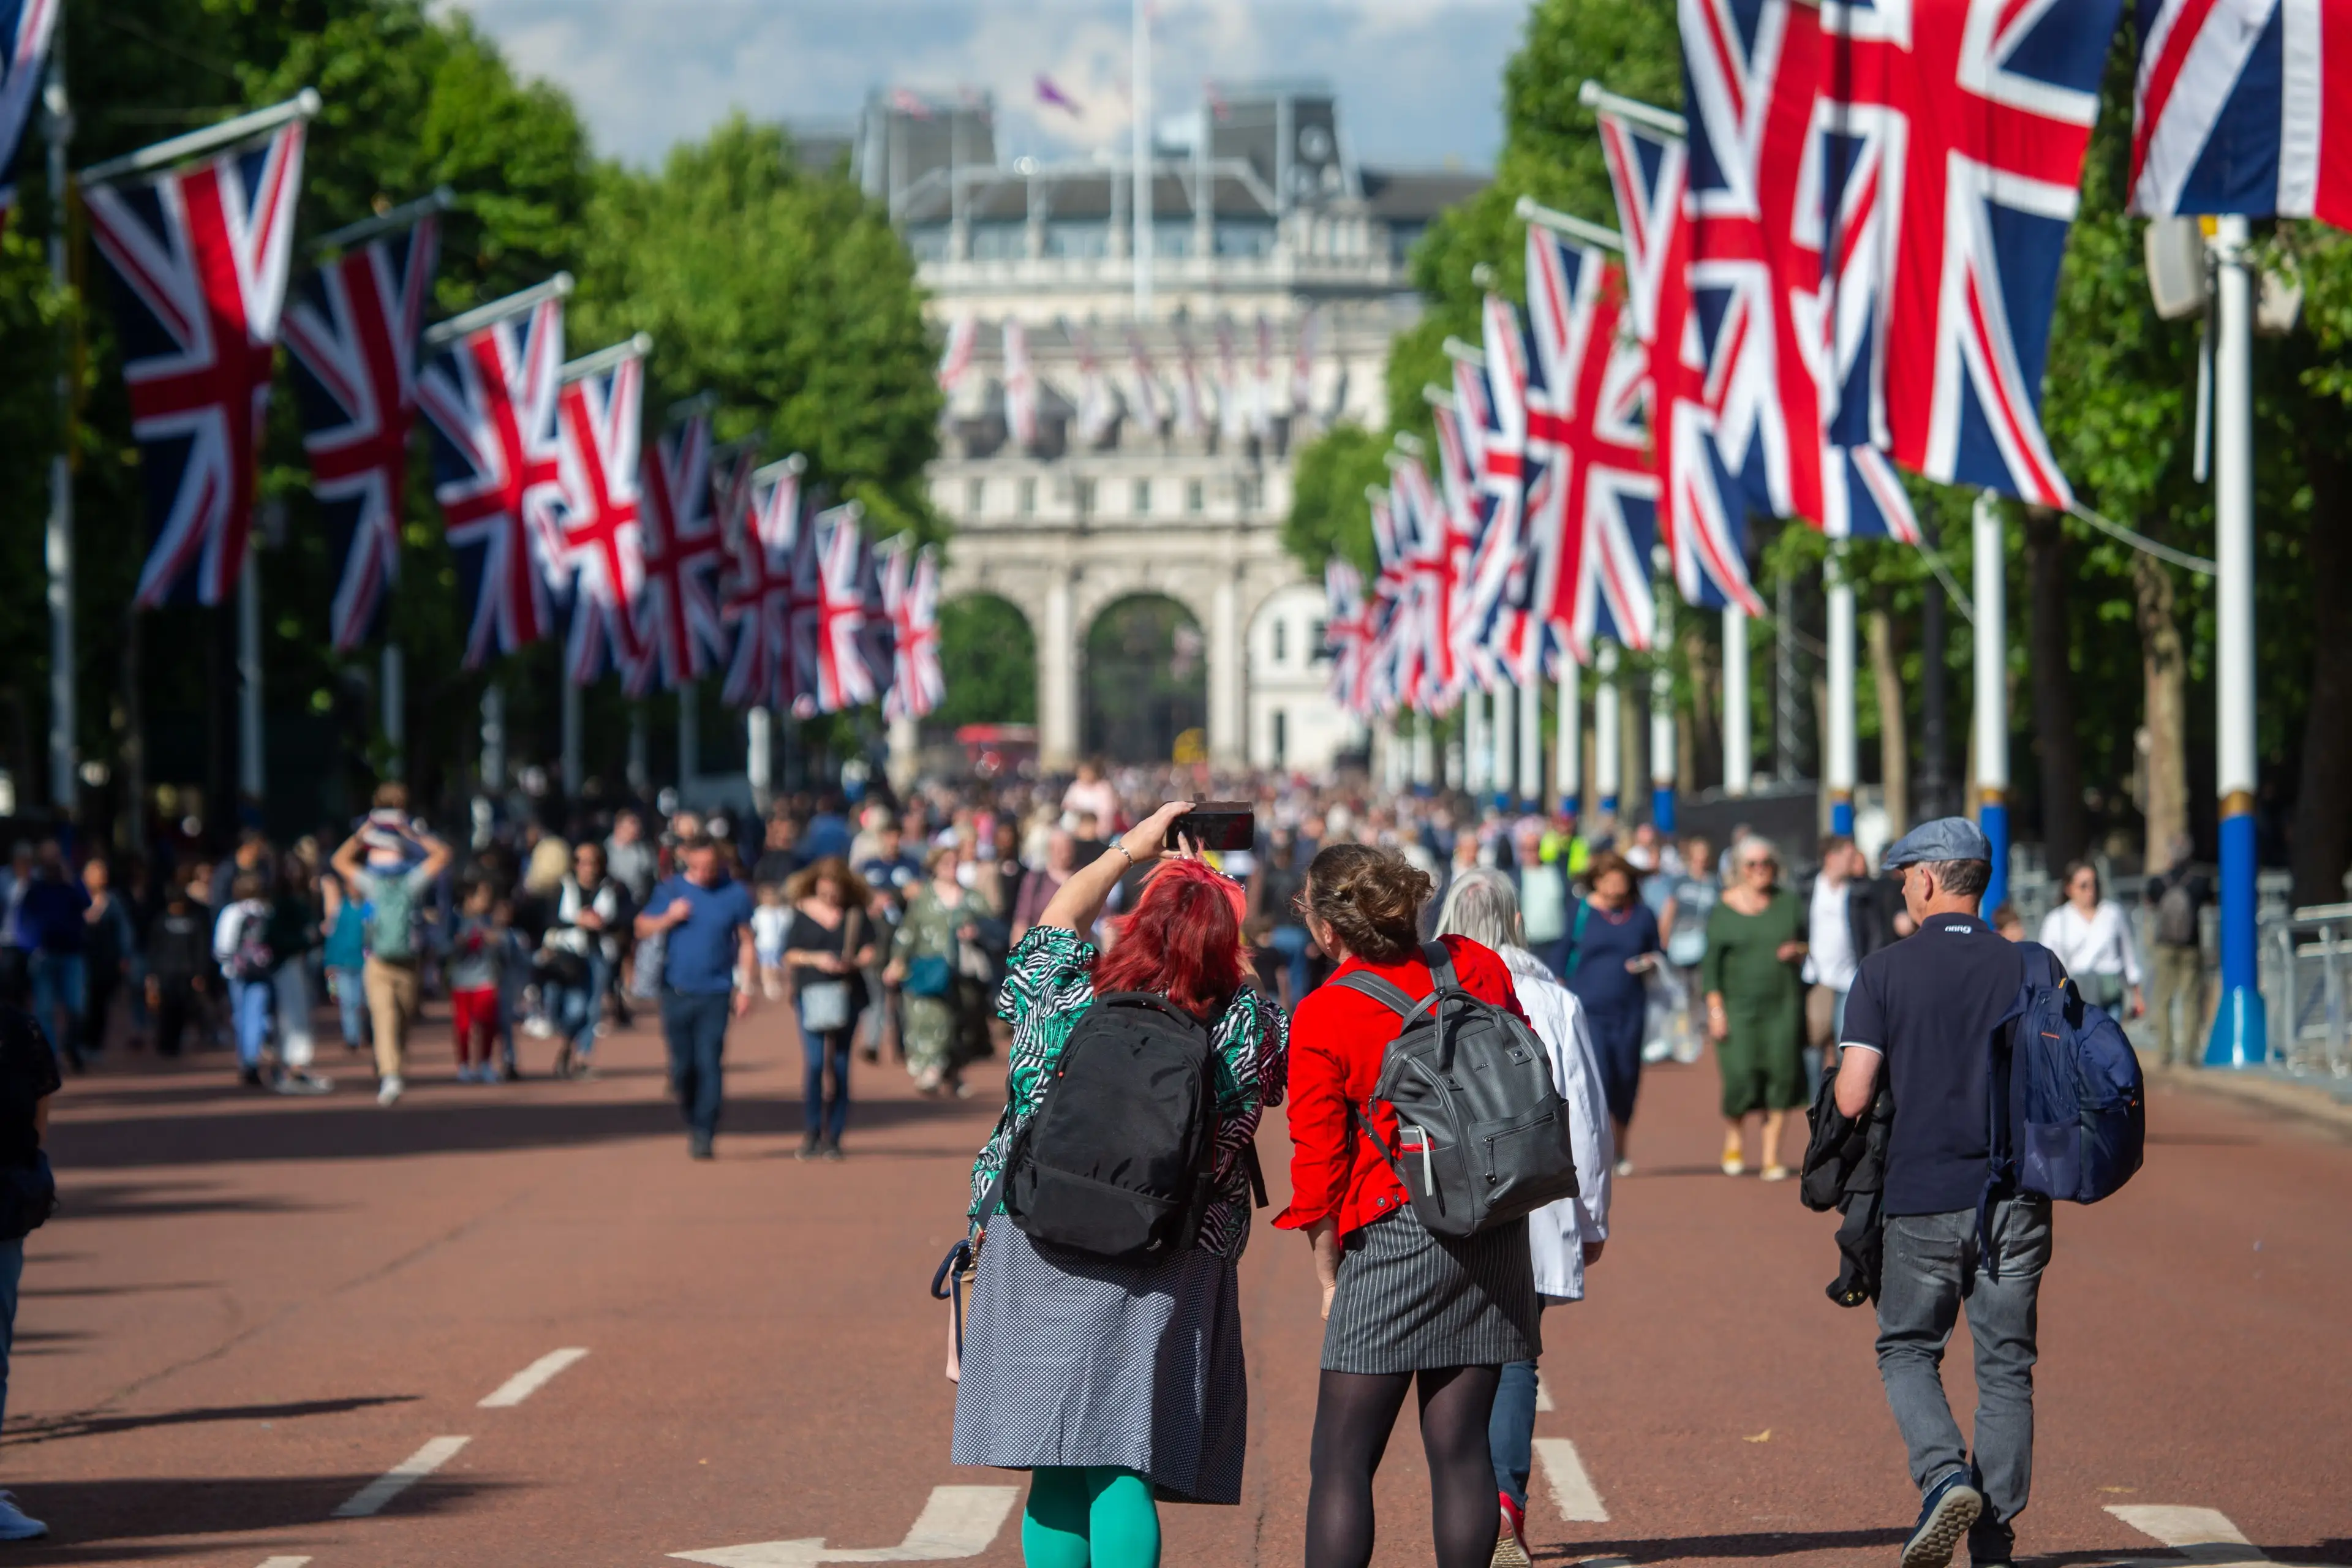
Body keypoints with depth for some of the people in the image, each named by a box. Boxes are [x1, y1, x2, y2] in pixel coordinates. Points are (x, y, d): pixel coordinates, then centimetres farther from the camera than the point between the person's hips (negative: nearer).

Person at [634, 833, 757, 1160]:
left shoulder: (734, 894, 0)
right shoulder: (671, 889, 5)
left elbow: (745, 943, 6)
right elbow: (643, 929, 9)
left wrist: (745, 987, 1)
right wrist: (669, 918, -10)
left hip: (715, 993, -2)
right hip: (676, 992, 2)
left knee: (709, 1064, -10)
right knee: (682, 1066, 6)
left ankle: (704, 1136, -8)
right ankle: (693, 1123, 25)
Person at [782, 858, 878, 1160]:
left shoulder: (856, 915, 7)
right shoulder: (802, 913, 5)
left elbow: (869, 952, 5)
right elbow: (789, 956, 6)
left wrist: (853, 962, -16)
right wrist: (815, 959, -12)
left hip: (846, 995, 1)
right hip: (811, 994, -1)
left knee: (840, 1065, 1)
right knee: (814, 1062, -13)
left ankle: (833, 1136, 10)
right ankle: (812, 1132, 1)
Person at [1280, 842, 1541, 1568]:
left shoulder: (1321, 1018, -10)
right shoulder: (1478, 968, 3)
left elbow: (1319, 1164, -6)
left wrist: (1329, 1278, 5)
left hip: (1395, 1235, -5)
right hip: (1495, 1229, 5)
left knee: (1342, 1460, -1)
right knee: (1460, 1447, 8)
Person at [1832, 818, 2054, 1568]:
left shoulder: (1884, 972, -4)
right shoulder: (2029, 969, 3)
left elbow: (1852, 1097, -9)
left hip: (1923, 1196, -2)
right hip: (2016, 1196, 2)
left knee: (1907, 1351, 14)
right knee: (2005, 1365, 8)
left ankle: (1944, 1476, -11)